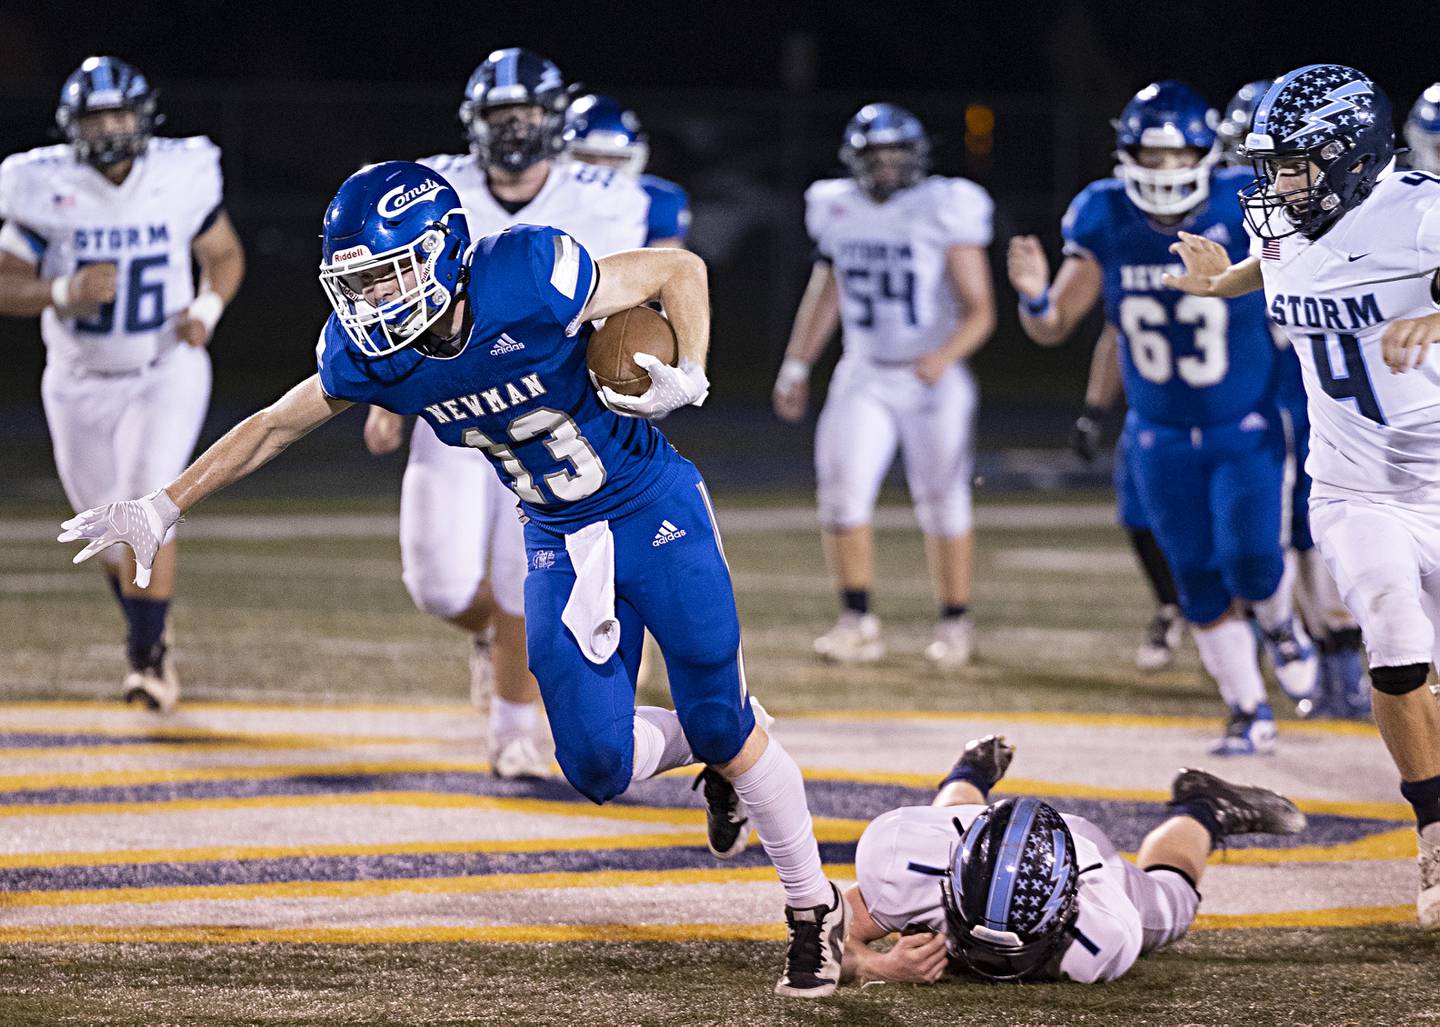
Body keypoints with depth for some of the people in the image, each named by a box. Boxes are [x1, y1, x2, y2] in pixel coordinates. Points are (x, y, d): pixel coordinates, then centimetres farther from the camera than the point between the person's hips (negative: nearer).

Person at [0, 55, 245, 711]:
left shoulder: (181, 178, -9)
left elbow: (224, 256, 7)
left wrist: (208, 309, -13)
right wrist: (65, 293, -28)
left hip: (167, 372, -1)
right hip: (81, 382, 1)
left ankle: (146, 655, -12)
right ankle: (150, 636, 40)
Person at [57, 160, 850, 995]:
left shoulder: (529, 284, -27)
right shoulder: (366, 354, -12)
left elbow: (680, 269, -13)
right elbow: (273, 427, 5)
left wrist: (689, 376, -27)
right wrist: (161, 509, 5)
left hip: (653, 512, -4)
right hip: (559, 544, 5)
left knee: (723, 723, -4)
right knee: (600, 764, -5)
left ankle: (817, 909, 17)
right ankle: (713, 760, 29)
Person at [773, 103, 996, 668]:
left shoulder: (946, 213, -10)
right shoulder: (838, 212, 4)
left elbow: (979, 310, -11)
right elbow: (823, 295, 19)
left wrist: (945, 355, -27)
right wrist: (796, 367, 17)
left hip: (933, 379, -3)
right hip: (863, 376, 3)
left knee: (942, 501, 3)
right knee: (842, 489, -10)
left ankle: (955, 624, 18)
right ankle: (857, 623, -3)